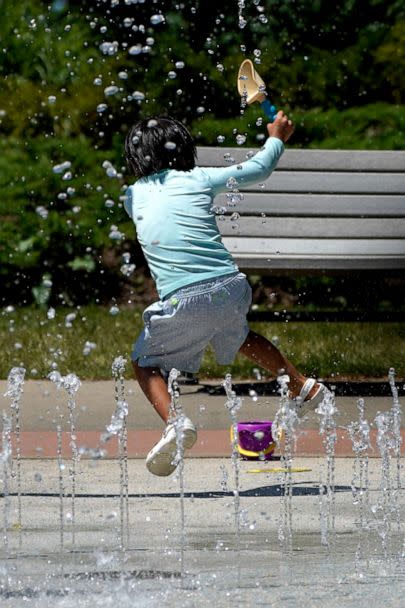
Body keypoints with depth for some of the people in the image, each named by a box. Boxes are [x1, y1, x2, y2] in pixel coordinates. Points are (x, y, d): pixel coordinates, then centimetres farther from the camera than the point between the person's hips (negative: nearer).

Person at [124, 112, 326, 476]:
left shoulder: (134, 197, 12)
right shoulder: (198, 179, 11)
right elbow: (258, 169, 21)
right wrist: (277, 137, 41)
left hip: (184, 302, -3)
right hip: (231, 288, 3)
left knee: (145, 362, 11)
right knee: (239, 336, 34)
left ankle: (174, 421, -14)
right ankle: (302, 387, 40)